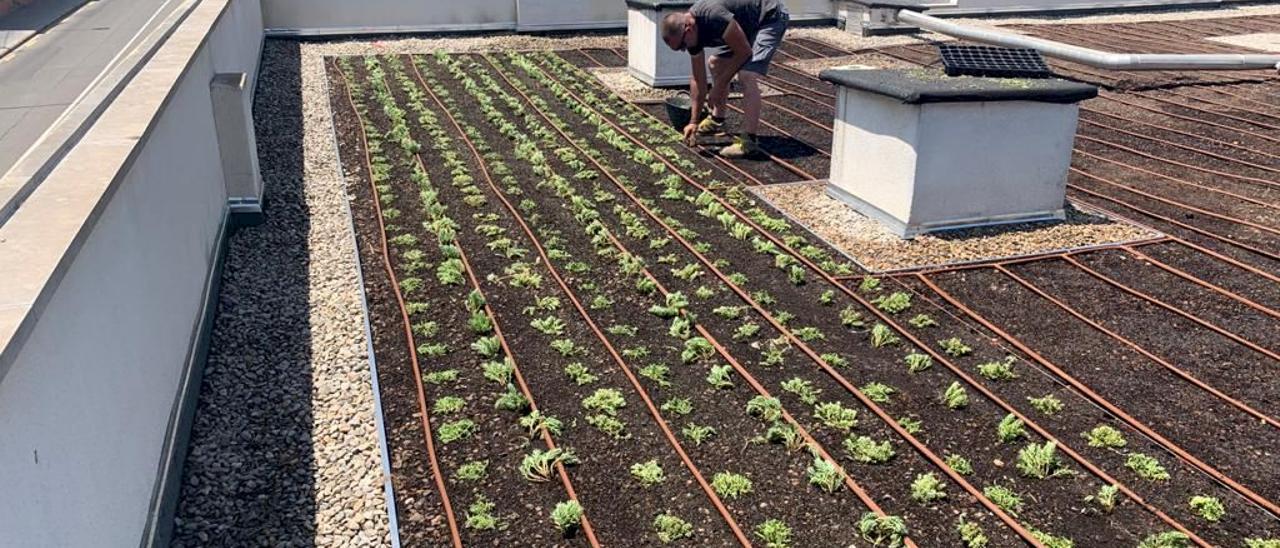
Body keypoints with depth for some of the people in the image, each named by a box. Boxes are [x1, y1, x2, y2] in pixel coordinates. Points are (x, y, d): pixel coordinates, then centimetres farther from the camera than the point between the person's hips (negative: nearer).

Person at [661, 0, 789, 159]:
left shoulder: (714, 16, -35)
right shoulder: (692, 32, -7)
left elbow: (744, 52, -24)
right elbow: (698, 79, 1)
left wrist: (719, 86, -15)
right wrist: (694, 121, 2)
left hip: (771, 16, -9)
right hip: (748, 23, 9)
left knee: (747, 75, -23)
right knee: (716, 63, 16)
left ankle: (748, 140, -21)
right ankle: (717, 120, 28)